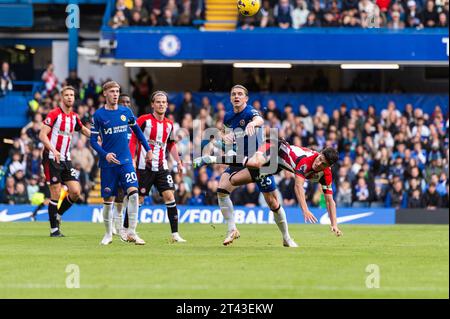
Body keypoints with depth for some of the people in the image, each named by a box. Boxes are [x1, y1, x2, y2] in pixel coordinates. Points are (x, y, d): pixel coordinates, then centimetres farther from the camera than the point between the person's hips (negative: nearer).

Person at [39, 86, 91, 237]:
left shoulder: (74, 117, 12)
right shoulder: (54, 114, -8)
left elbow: (84, 130, 33)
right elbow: (42, 135, -14)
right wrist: (53, 150, -26)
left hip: (65, 160, 6)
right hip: (52, 159, -6)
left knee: (76, 192, -5)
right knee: (56, 193, -7)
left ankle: (58, 213, 18)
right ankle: (54, 229, 1)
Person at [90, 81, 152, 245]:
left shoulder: (126, 112, 5)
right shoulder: (98, 115, -3)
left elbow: (137, 131, 20)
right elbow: (93, 140, -2)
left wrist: (148, 149, 19)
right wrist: (105, 154, -17)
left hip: (125, 161, 2)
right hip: (108, 163, -2)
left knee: (133, 192, -16)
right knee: (108, 200, 3)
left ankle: (131, 233, -13)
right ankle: (108, 234, 20)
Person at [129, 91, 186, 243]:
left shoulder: (169, 124, 10)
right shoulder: (144, 120, -6)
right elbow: (133, 140, -4)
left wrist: (178, 161, 14)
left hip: (161, 167, 4)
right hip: (144, 167, -4)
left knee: (170, 196, -8)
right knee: (138, 199, -1)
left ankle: (175, 234, -7)